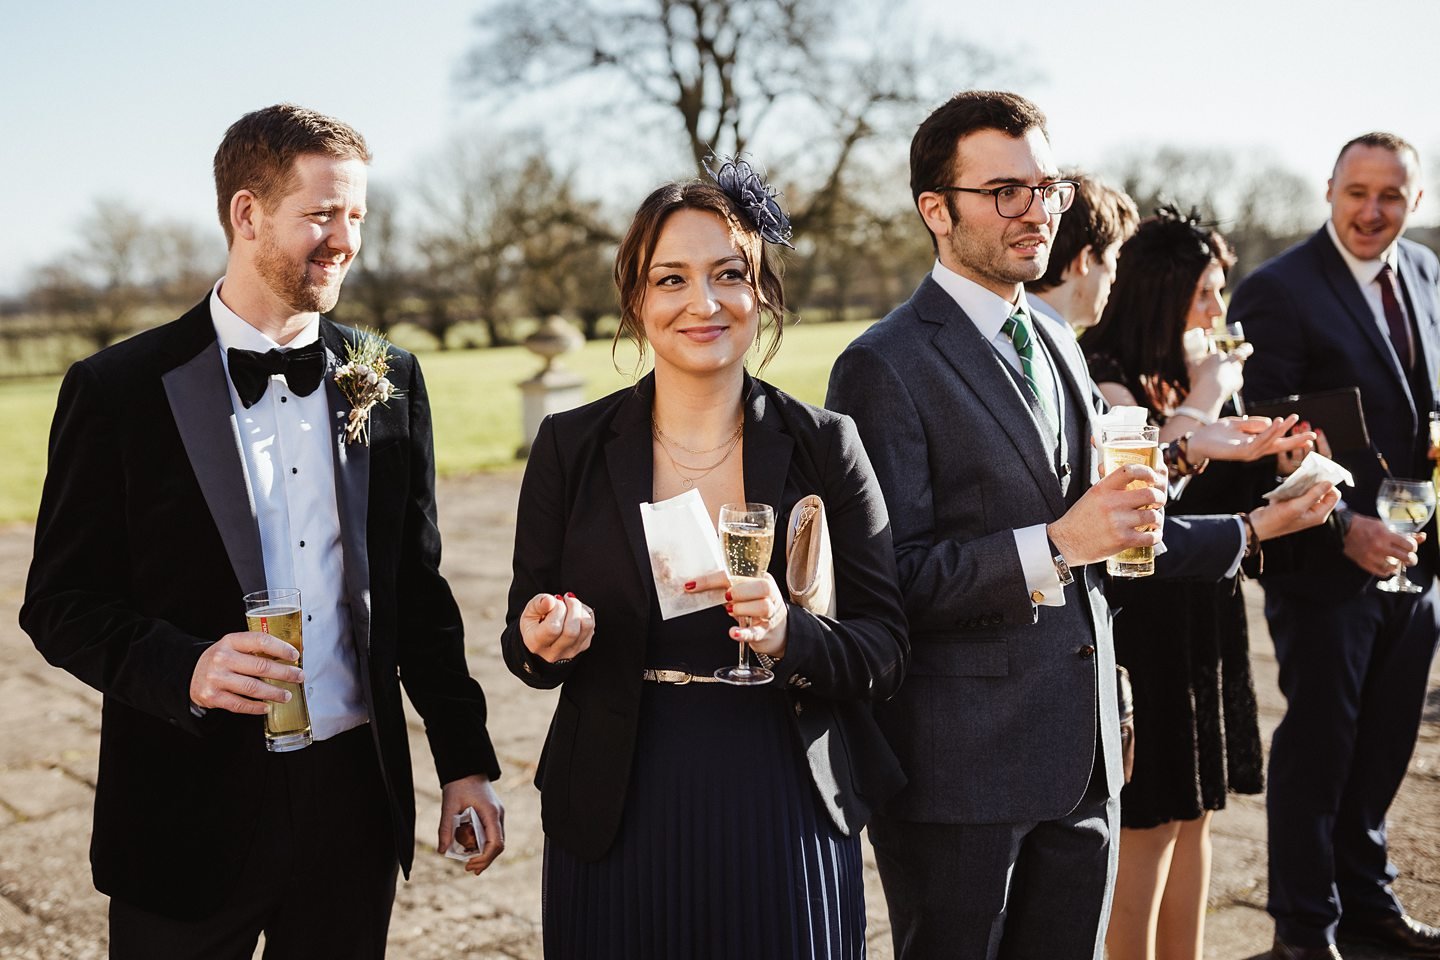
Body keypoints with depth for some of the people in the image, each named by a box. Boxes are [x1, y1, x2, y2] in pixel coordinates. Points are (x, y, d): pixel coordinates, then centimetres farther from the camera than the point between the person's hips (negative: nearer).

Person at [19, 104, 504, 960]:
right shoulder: (117, 390, -5)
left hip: (355, 796, 3)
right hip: (192, 813, -3)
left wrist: (466, 762, 9)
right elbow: (61, 604, -4)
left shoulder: (391, 381, 5)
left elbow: (419, 590, 10)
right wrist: (185, 669, -22)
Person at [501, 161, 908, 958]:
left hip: (787, 821, 0)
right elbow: (526, 646, 6)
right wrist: (543, 641, -16)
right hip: (617, 823, 1)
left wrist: (790, 636, -22)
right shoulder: (570, 446, -1)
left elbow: (887, 650, -4)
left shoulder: (824, 446, -2)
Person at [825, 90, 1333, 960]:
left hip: (1083, 756, 7)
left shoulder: (1057, 343, 14)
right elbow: (894, 578, -19)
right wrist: (1056, 546, -26)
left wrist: (1250, 531, 19)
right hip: (960, 766, -7)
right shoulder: (886, 367, -13)